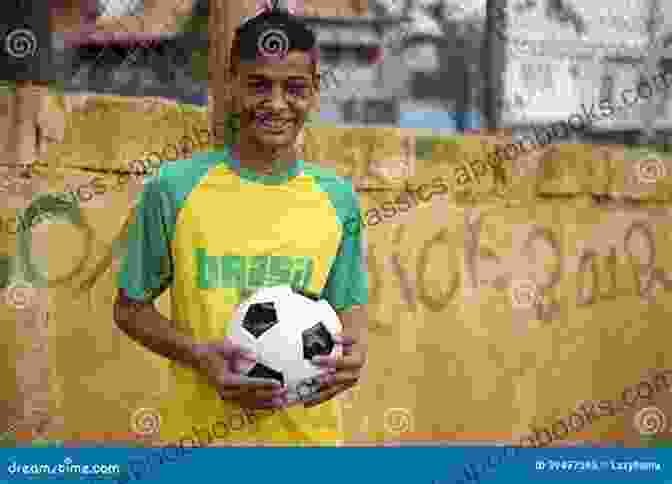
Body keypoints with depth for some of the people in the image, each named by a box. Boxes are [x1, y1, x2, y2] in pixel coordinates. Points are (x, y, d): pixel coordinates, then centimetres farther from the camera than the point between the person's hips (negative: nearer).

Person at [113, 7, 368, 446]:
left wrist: (356, 348, -13)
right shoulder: (174, 187, -8)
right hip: (201, 429, -2)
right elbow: (131, 308, 0)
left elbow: (350, 305, 9)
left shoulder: (338, 197, -1)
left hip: (307, 432, 2)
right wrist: (199, 355, -15)